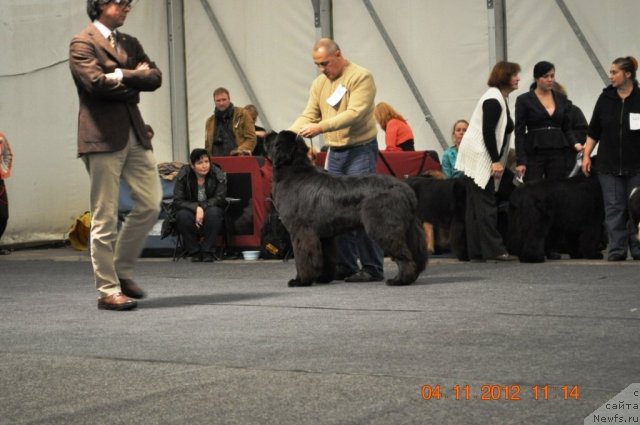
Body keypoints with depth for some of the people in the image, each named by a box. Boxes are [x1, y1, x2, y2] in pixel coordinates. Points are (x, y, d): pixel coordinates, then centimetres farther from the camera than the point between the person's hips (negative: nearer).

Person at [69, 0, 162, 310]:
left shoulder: (130, 44, 19)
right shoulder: (82, 43, -3)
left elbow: (155, 78, 6)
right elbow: (97, 82, -18)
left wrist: (122, 75, -9)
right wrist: (135, 80, -4)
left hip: (135, 134, 7)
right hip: (103, 136, -7)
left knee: (150, 204, 4)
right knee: (105, 218, -3)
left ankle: (122, 270, 20)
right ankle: (108, 290, 3)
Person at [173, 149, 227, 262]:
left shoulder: (218, 174, -13)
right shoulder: (183, 175, -14)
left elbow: (219, 198, -14)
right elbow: (177, 201, -16)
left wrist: (202, 207, -28)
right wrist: (196, 208, -31)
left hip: (211, 208, 0)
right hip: (191, 210, 0)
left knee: (213, 212, -35)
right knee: (182, 215, -33)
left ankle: (208, 252, -22)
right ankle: (193, 252, -18)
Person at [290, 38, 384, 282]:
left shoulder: (361, 77, -10)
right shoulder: (319, 84, 12)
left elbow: (354, 113, -22)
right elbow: (308, 115, 7)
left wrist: (320, 127, -29)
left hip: (360, 150, -7)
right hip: (335, 152, 7)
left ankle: (372, 268, -5)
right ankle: (345, 266, 14)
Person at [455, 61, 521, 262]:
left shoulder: (499, 98, 19)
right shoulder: (493, 100, -13)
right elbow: (488, 132, -20)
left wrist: (497, 160, 17)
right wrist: (496, 161, -21)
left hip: (478, 159, 10)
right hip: (479, 157, -10)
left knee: (476, 206, 8)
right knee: (486, 204, -11)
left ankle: (476, 252, 9)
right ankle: (494, 249, -13)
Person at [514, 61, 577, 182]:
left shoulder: (562, 99, 10)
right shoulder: (524, 100, -2)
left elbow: (567, 128, 13)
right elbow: (519, 132, -4)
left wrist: (575, 144, -8)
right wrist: (520, 161, -11)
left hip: (558, 154, 4)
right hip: (534, 154, -4)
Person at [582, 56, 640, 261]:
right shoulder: (605, 98, 6)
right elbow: (594, 131, 10)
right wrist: (586, 154, 4)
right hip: (609, 165, 2)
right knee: (614, 208, 2)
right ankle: (617, 250, 5)